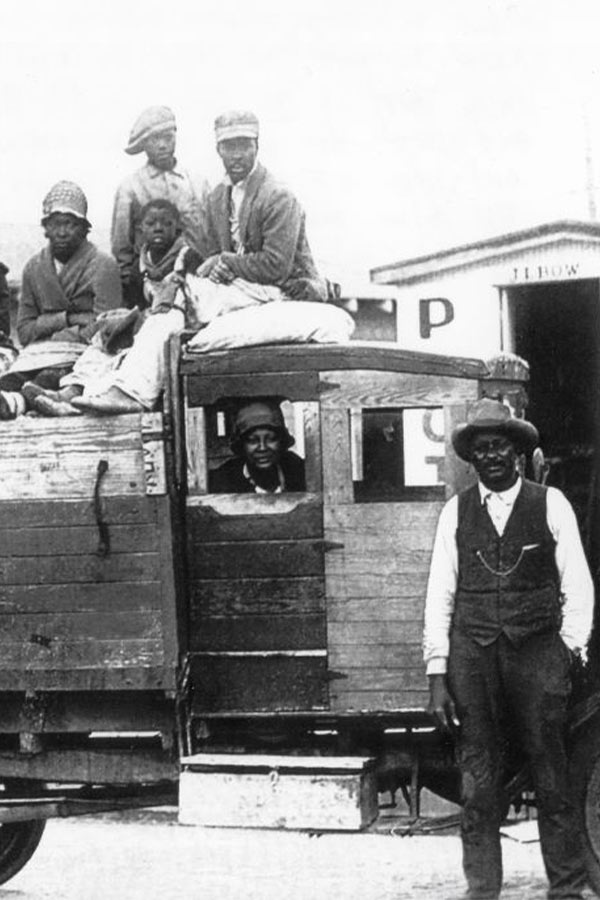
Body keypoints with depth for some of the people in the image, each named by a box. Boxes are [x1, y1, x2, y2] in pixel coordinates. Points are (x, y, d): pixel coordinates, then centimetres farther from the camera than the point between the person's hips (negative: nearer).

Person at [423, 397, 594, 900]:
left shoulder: (550, 505, 6)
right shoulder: (456, 512, 10)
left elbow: (577, 585, 6)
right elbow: (440, 594, 8)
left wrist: (569, 652, -4)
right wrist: (437, 675, 2)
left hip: (537, 653, -1)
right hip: (472, 655, 1)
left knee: (552, 782, -1)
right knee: (478, 785, 1)